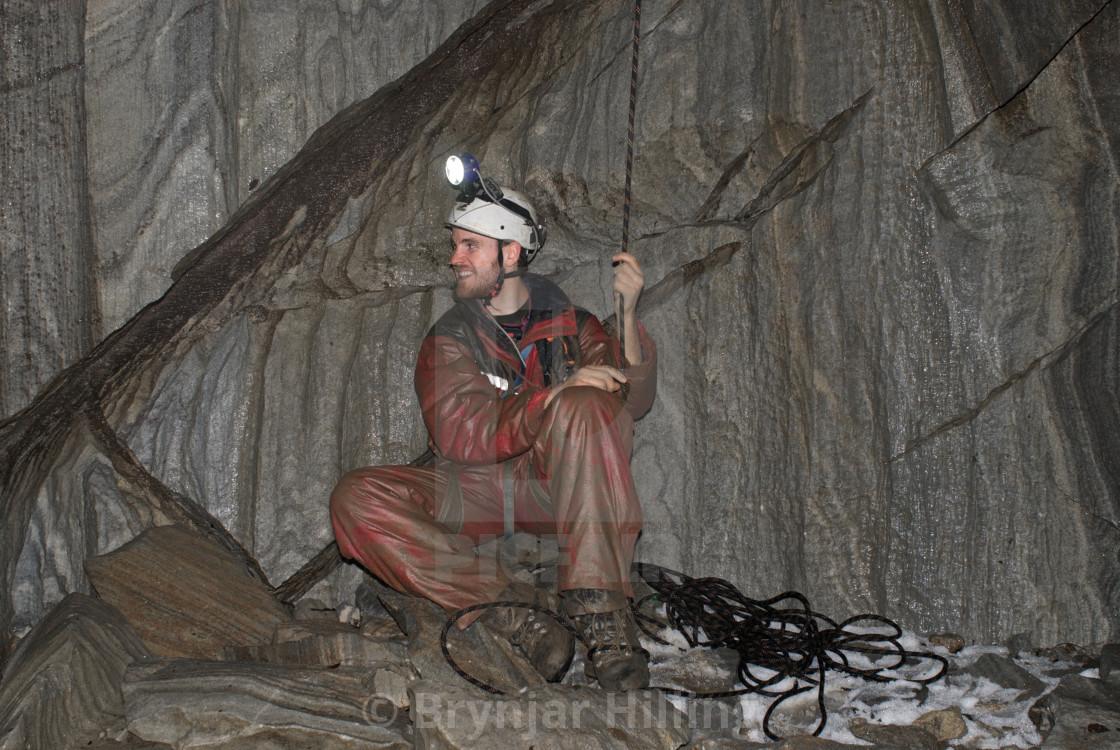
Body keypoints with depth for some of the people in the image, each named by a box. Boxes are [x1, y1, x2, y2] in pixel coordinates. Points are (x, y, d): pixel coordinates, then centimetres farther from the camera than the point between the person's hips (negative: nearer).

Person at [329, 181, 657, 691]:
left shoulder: (571, 324, 8)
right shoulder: (448, 340, 6)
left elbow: (632, 402, -7)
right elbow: (460, 438, -12)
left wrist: (628, 316, -21)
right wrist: (557, 392, -24)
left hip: (558, 488, -1)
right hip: (471, 491, 1)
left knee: (587, 407, -32)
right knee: (356, 500, -25)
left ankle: (603, 621, -37)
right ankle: (513, 613, -34)